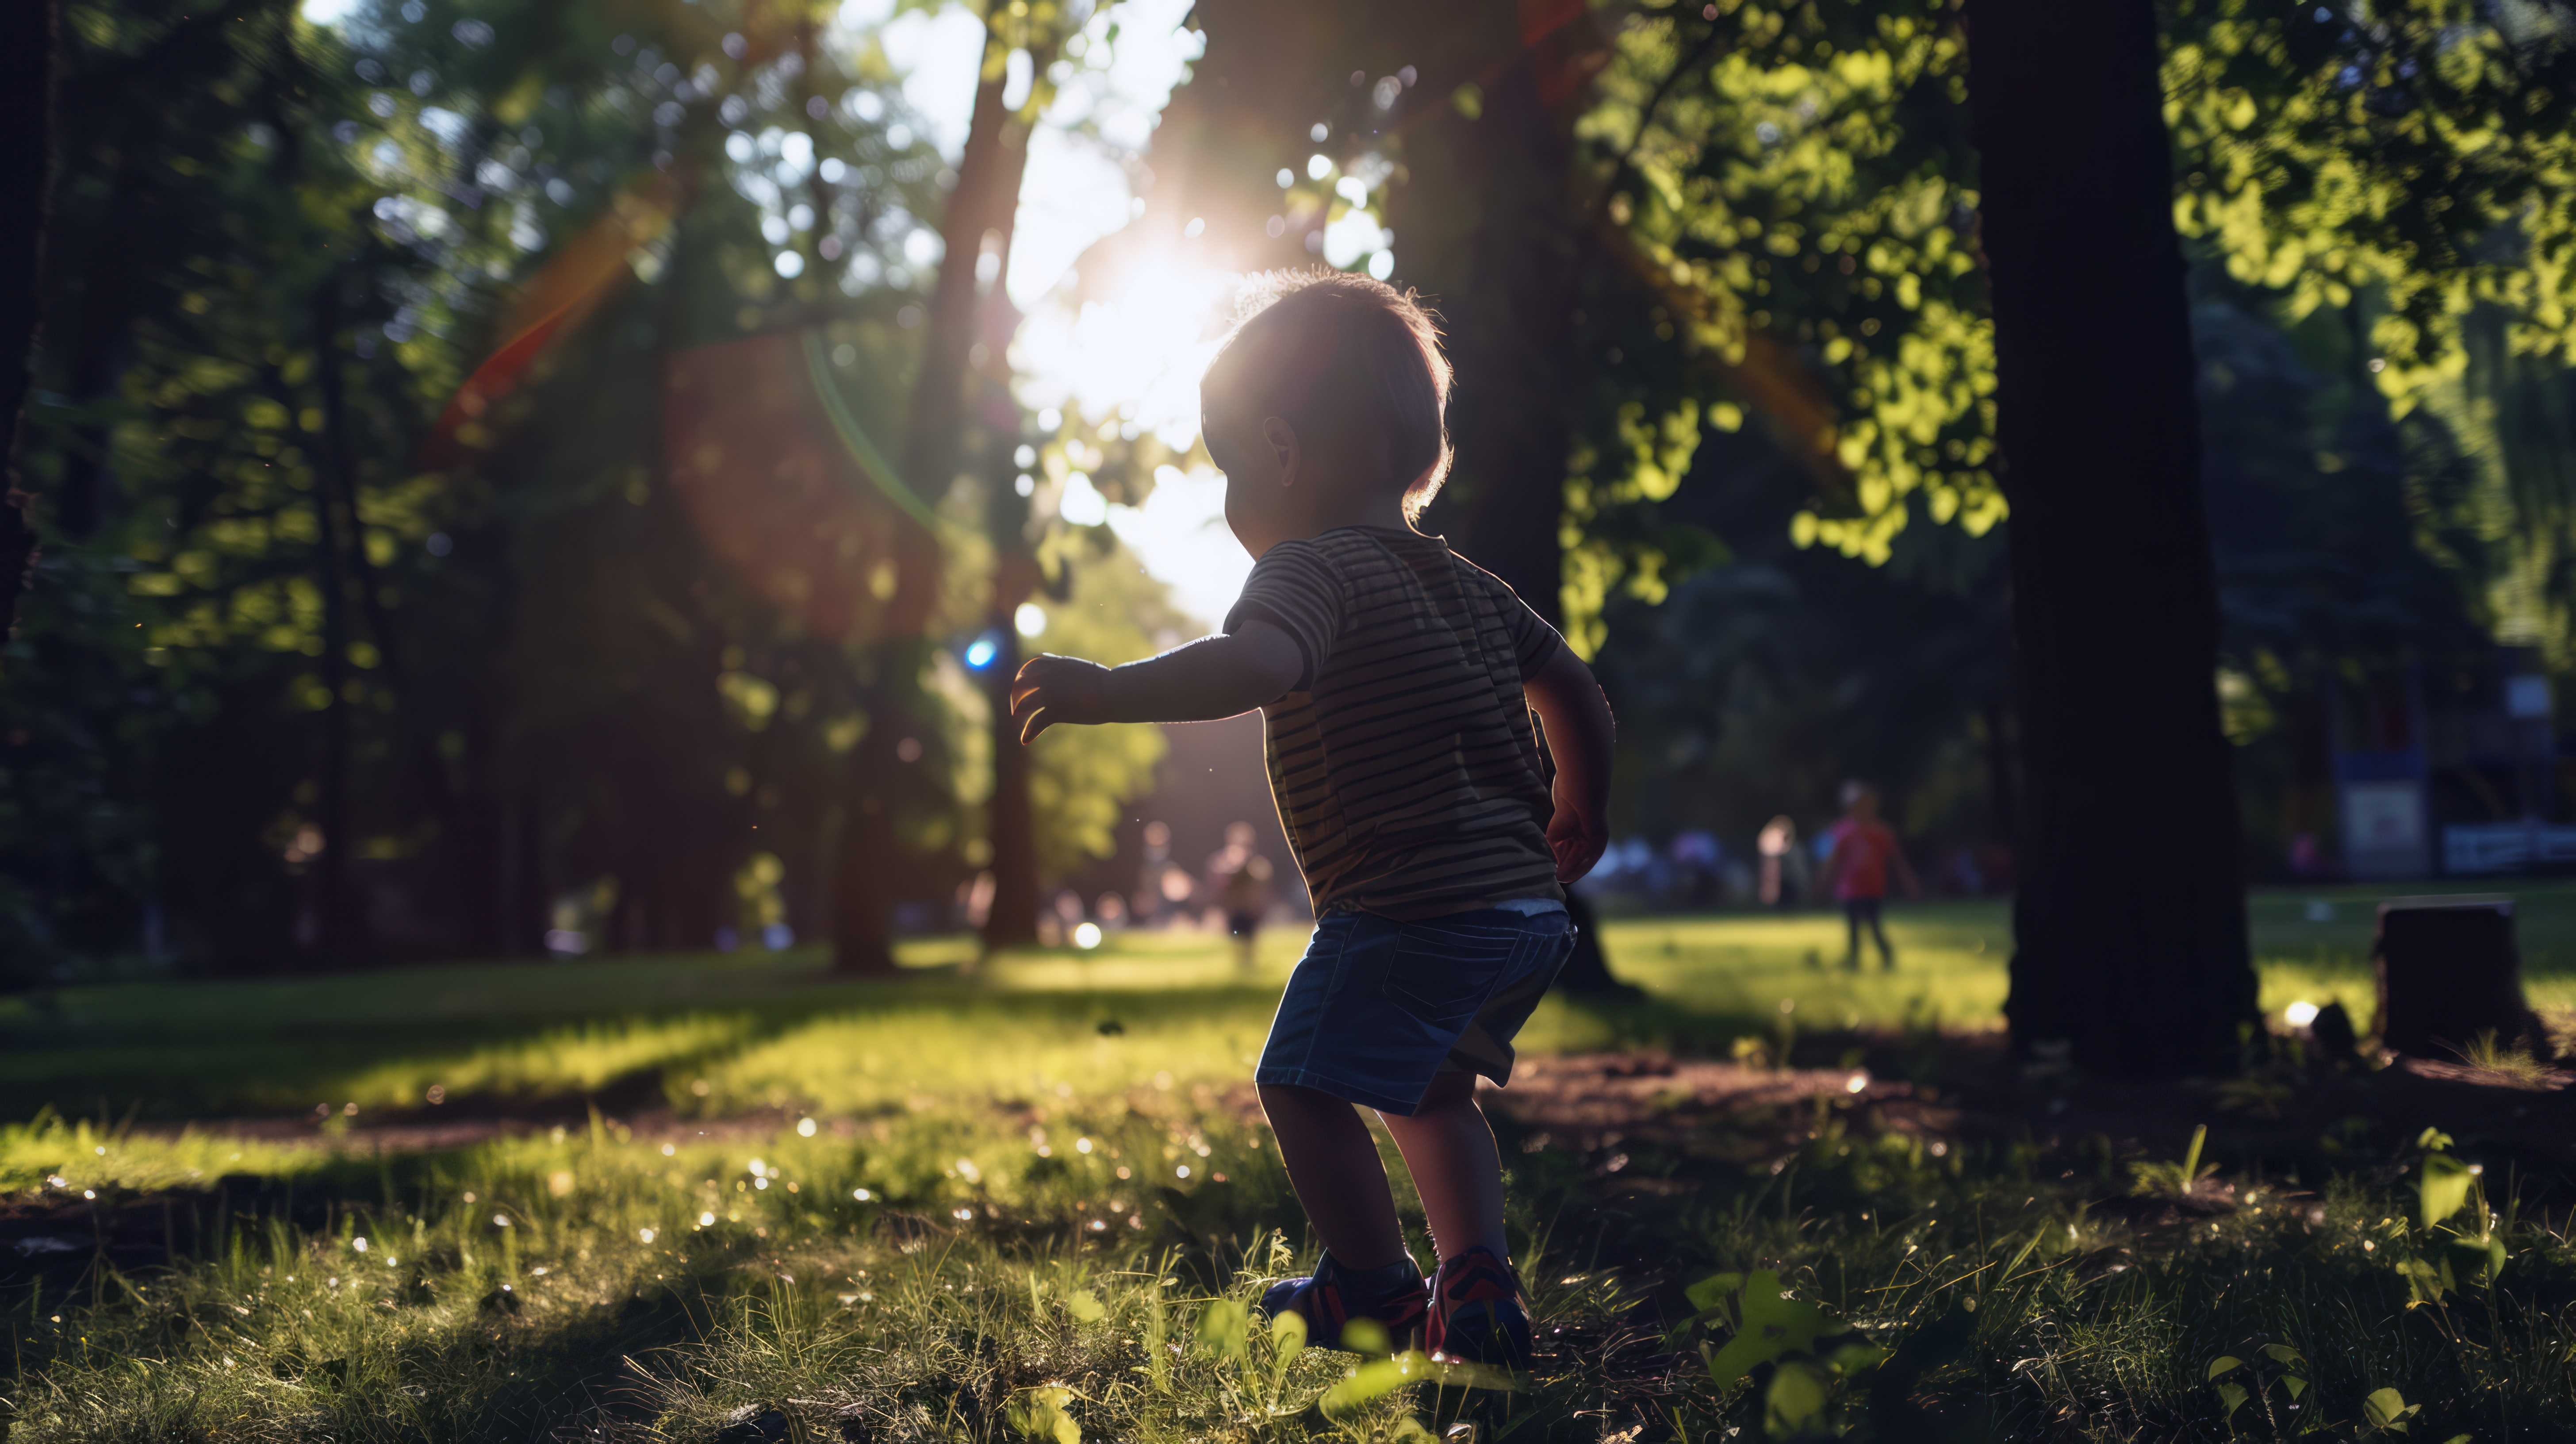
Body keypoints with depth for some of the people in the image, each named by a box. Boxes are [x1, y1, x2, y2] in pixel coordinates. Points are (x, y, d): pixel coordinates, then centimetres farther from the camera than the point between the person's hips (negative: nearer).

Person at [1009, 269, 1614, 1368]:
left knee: (1304, 1083, 2)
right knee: (1429, 1092, 24)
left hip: (1408, 910, -9)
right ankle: (1478, 1288, 19)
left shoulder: (1314, 568, -10)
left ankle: (1375, 1293, 10)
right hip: (1526, 909, 10)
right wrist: (1578, 818, 37)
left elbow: (1256, 664, -32)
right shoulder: (1469, 585, 18)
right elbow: (1574, 690, 25)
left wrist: (1108, 690, -32)